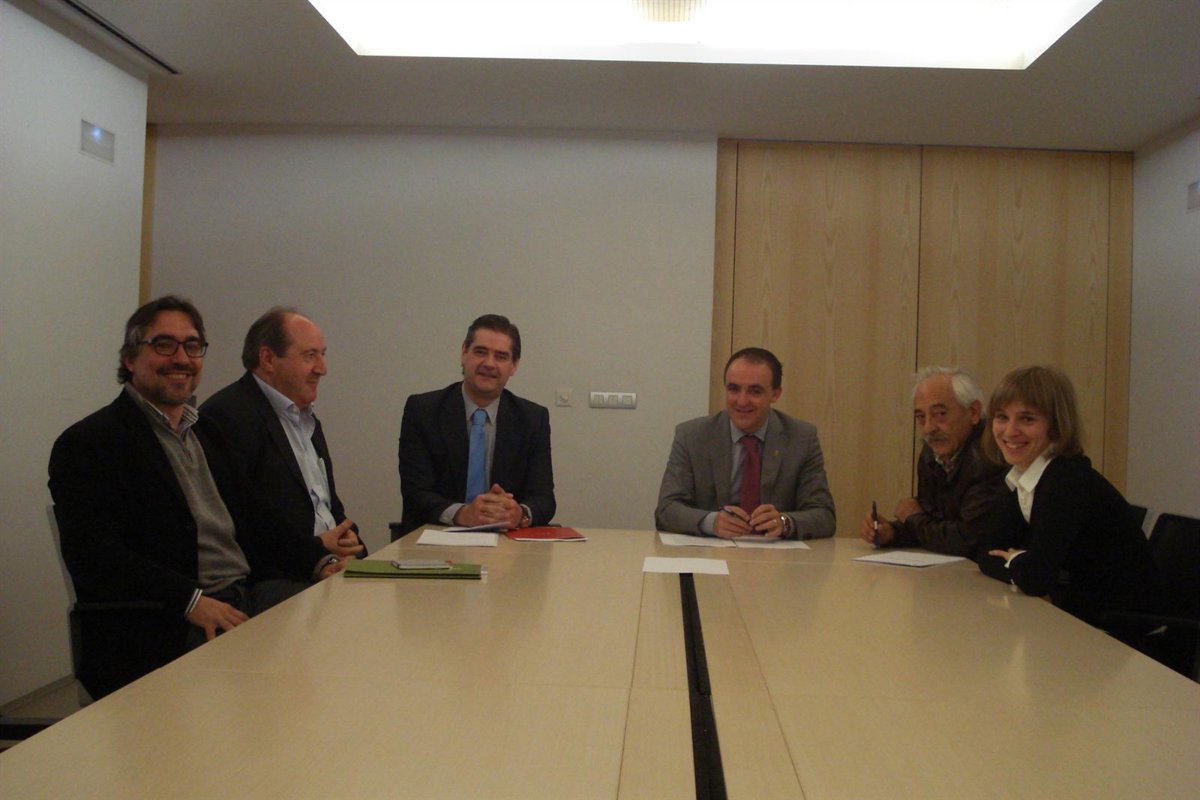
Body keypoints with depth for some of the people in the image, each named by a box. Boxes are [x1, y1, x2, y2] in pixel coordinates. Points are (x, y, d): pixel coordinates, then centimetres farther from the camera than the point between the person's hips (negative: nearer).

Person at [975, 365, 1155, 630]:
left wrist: (1013, 563, -7)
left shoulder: (1069, 479, -22)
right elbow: (987, 553, 4)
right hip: (1073, 618, 7)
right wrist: (1019, 564, -15)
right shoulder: (1023, 480, 3)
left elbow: (1035, 577, -28)